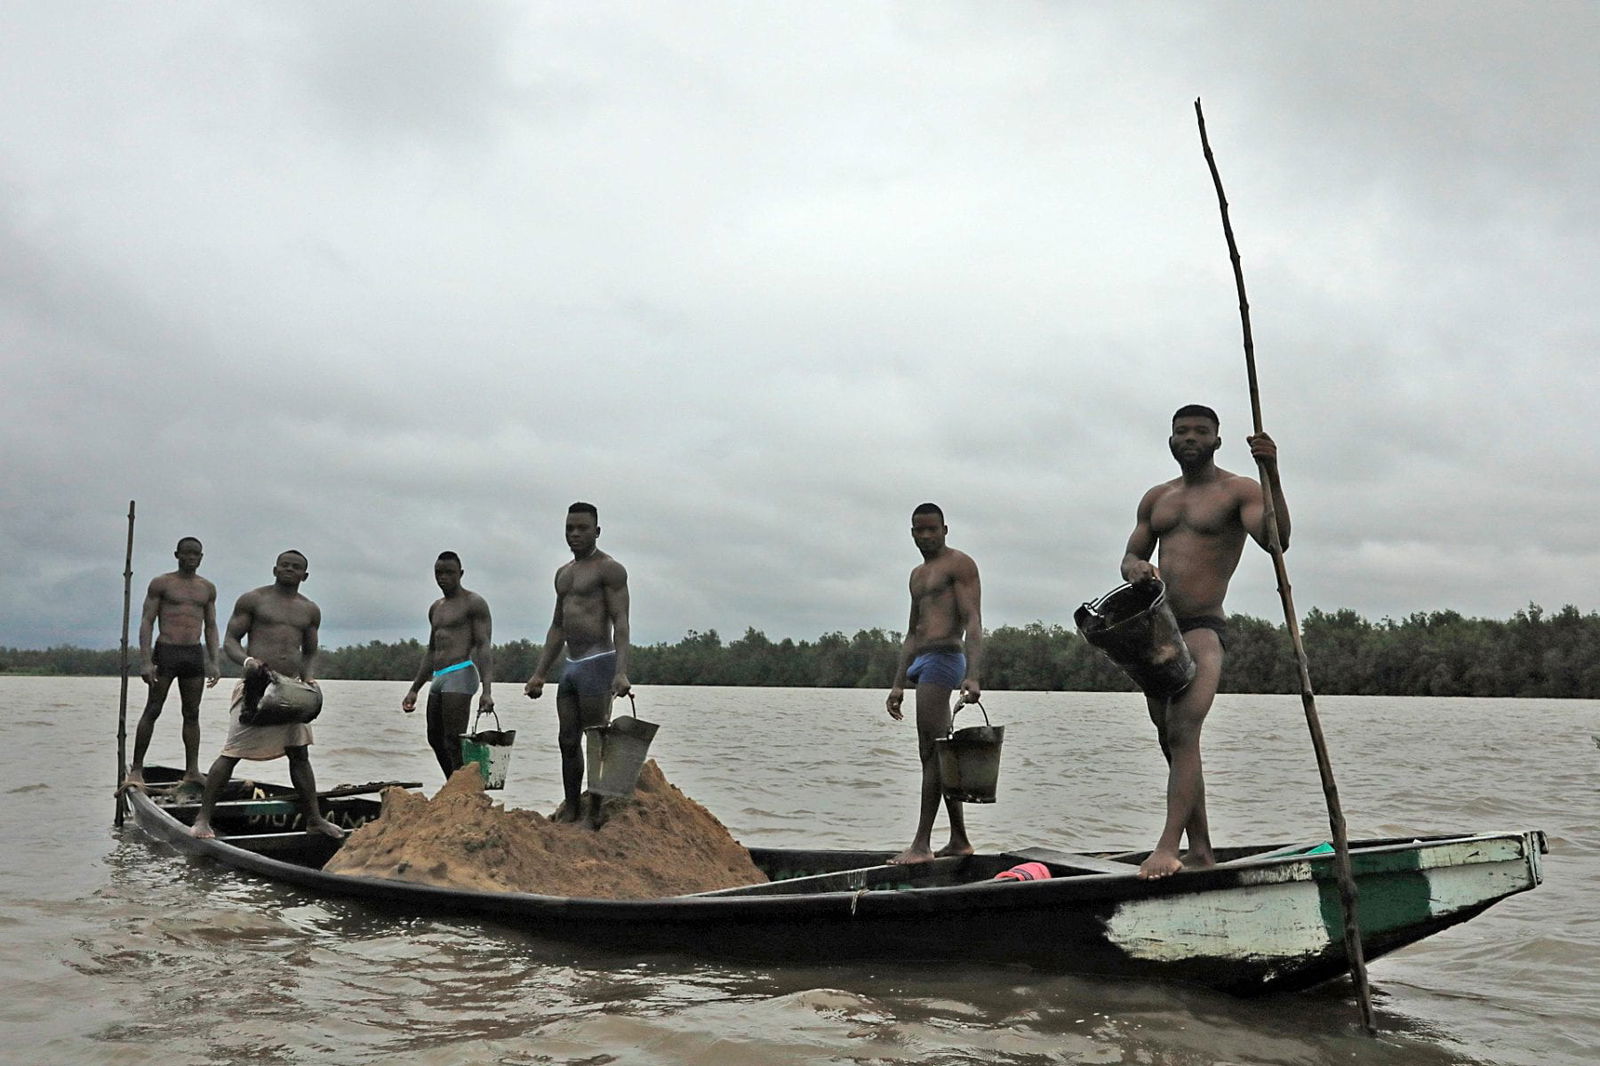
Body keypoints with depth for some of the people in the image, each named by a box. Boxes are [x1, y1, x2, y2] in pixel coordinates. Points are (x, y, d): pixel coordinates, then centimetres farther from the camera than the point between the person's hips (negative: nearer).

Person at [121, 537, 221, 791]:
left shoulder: (208, 588, 13)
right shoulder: (161, 584, 1)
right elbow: (146, 622, -3)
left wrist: (213, 663, 7)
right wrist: (146, 661, -13)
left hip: (195, 654, 4)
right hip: (166, 651, -4)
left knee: (192, 713, 6)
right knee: (152, 711, -3)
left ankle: (192, 770, 9)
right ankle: (136, 769, 2)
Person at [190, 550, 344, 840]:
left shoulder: (310, 610, 16)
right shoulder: (252, 600, 3)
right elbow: (230, 640, 1)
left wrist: (308, 676, 1)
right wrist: (247, 660, -19)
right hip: (256, 684, -4)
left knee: (299, 753, 8)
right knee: (232, 752, -9)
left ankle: (314, 819, 13)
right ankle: (202, 819, -4)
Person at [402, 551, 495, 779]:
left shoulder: (474, 603, -2)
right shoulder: (436, 608, 22)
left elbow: (483, 646, -12)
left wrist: (486, 691, -22)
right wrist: (414, 690, 21)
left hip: (461, 674, -9)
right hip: (438, 678, 9)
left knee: (454, 743, -14)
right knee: (435, 739, 17)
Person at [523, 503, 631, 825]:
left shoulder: (609, 569, -6)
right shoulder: (564, 574, 18)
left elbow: (620, 622, -14)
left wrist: (621, 672, -26)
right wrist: (539, 674, 17)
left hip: (597, 663, -8)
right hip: (570, 666, 8)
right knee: (568, 741, 9)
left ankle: (596, 815, 0)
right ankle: (570, 811, 17)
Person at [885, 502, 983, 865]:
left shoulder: (960, 564, -2)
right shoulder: (918, 575, 24)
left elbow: (973, 622, -13)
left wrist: (972, 675, -25)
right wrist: (898, 683, 20)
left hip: (944, 657, -9)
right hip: (923, 660, 9)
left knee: (932, 752, -11)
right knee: (938, 753, 10)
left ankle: (922, 844, -12)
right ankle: (959, 840, 16)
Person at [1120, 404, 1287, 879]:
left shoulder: (1237, 491, 0)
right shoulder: (1156, 498, 18)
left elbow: (1275, 539, -17)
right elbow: (1130, 558, 20)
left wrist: (1273, 476, -30)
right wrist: (1135, 568, -5)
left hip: (1202, 629, -7)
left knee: (1183, 733, -22)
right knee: (1173, 742, 10)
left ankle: (1168, 846, -27)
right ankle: (1200, 850, 19)